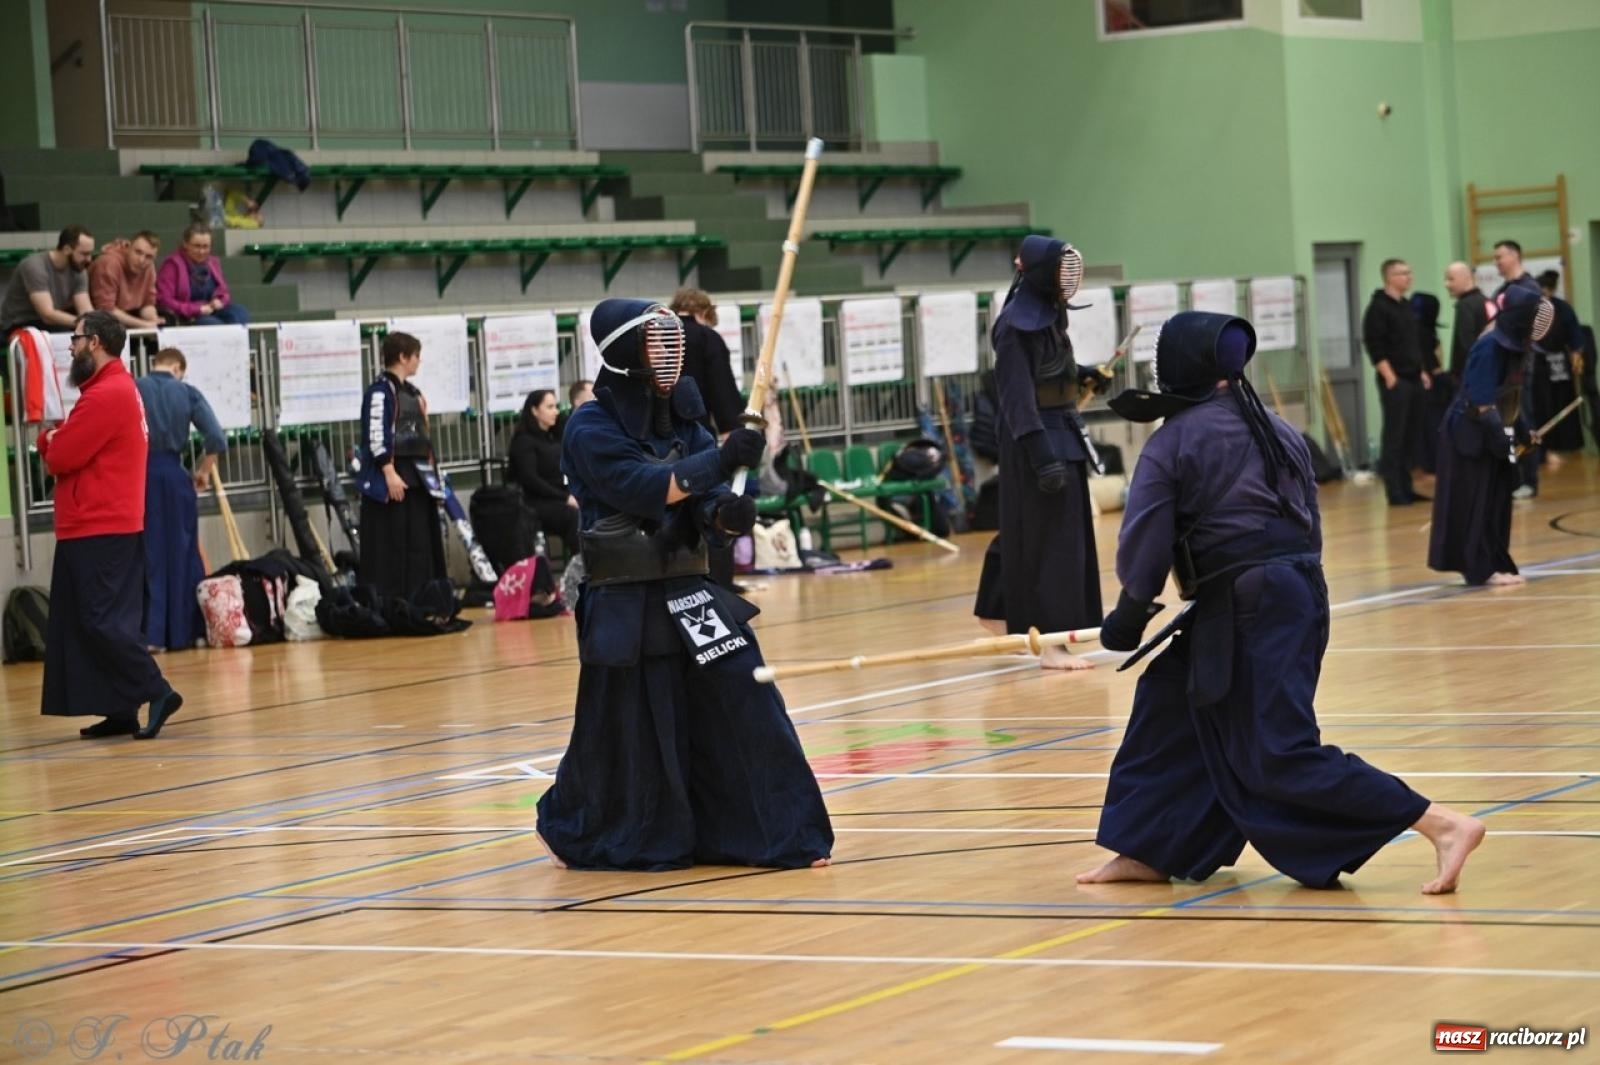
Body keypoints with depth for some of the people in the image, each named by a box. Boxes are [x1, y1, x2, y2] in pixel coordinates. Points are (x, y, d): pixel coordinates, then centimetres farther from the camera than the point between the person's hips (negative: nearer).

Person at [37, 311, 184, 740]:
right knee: (109, 620, 9)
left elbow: (61, 458, -19)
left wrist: (49, 441, 2)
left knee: (101, 620, -10)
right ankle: (121, 711, 9)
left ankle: (157, 692, -11)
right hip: (113, 526, 10)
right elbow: (77, 446, 16)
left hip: (96, 530, -10)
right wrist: (56, 440, -5)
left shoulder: (105, 396, -17)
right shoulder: (118, 388, 17)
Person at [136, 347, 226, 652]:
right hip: (174, 475, 1)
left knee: (149, 555, 4)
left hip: (139, 474, -1)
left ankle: (152, 633, -2)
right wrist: (204, 470, 12)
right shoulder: (188, 392, 2)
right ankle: (185, 630, 17)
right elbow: (217, 439, -4)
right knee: (182, 554, 12)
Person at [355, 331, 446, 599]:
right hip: (392, 479, -9)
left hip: (415, 479, 9)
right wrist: (390, 474, -22)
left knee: (421, 544, 9)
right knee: (390, 545, -9)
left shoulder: (412, 391, 18)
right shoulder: (380, 391, -11)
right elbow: (375, 436, -17)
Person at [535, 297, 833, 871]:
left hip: (688, 593, 5)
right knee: (625, 735, 4)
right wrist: (720, 461, -33)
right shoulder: (591, 429, -11)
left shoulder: (682, 419, 8)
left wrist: (727, 512, -21)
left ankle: (784, 837, 3)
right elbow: (641, 487, -25)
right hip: (624, 605, -5)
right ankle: (570, 828, 30)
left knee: (744, 705, -3)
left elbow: (705, 497, 2)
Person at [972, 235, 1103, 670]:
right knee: (1048, 535, -8)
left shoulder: (1049, 311, 7)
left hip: (1063, 432, 9)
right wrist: (1042, 456, -26)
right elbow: (1017, 397, -22)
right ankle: (1050, 643, -6)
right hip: (1037, 438, -9)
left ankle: (996, 612, 35)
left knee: (1024, 531, 19)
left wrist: (1081, 375, 8)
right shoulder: (1016, 324, -19)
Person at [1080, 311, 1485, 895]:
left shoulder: (1171, 443, -6)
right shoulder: (1279, 431, 13)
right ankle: (1148, 851, 25)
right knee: (1170, 695, 22)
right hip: (1301, 592, 9)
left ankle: (1443, 825, -17)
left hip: (1244, 606, -9)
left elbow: (1142, 547, -5)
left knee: (1282, 755, -8)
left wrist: (1131, 613, 12)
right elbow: (1308, 524, 17)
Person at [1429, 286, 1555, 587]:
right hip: (1471, 435, -9)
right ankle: (1483, 568, -2)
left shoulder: (1513, 345, 8)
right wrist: (1500, 435, -26)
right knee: (1478, 502, -5)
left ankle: (1492, 563, 16)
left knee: (1496, 501, 10)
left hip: (1491, 433, 9)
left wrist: (1522, 431, 18)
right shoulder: (1490, 347, -21)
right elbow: (1482, 400, -24)